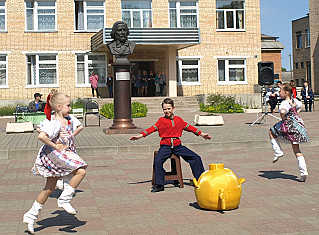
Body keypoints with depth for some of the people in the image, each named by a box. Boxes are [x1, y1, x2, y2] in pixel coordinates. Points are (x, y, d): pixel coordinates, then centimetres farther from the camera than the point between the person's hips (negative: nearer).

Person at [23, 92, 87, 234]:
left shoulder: (66, 121, 11)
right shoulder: (55, 123, -18)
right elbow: (41, 136, -30)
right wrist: (55, 146, -22)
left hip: (64, 155, 10)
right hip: (54, 154, -10)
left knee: (50, 188, 13)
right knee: (81, 171, -18)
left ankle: (31, 216, 22)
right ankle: (64, 200, -9)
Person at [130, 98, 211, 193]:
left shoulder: (179, 120, 15)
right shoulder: (161, 121, 8)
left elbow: (189, 127, 22)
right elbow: (152, 128, 0)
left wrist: (202, 134, 24)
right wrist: (140, 135, -12)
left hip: (178, 146, 3)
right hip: (165, 146, -3)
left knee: (196, 158, -5)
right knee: (157, 161, -29)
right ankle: (159, 185, -18)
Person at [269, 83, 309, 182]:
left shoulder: (285, 103, -15)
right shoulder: (295, 101, 10)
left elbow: (282, 111, -36)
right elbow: (300, 106, 33)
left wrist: (283, 120, -17)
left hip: (289, 125, -8)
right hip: (298, 124, 8)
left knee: (271, 132, 19)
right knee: (296, 150, 12)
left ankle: (278, 152, 9)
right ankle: (303, 172, 4)